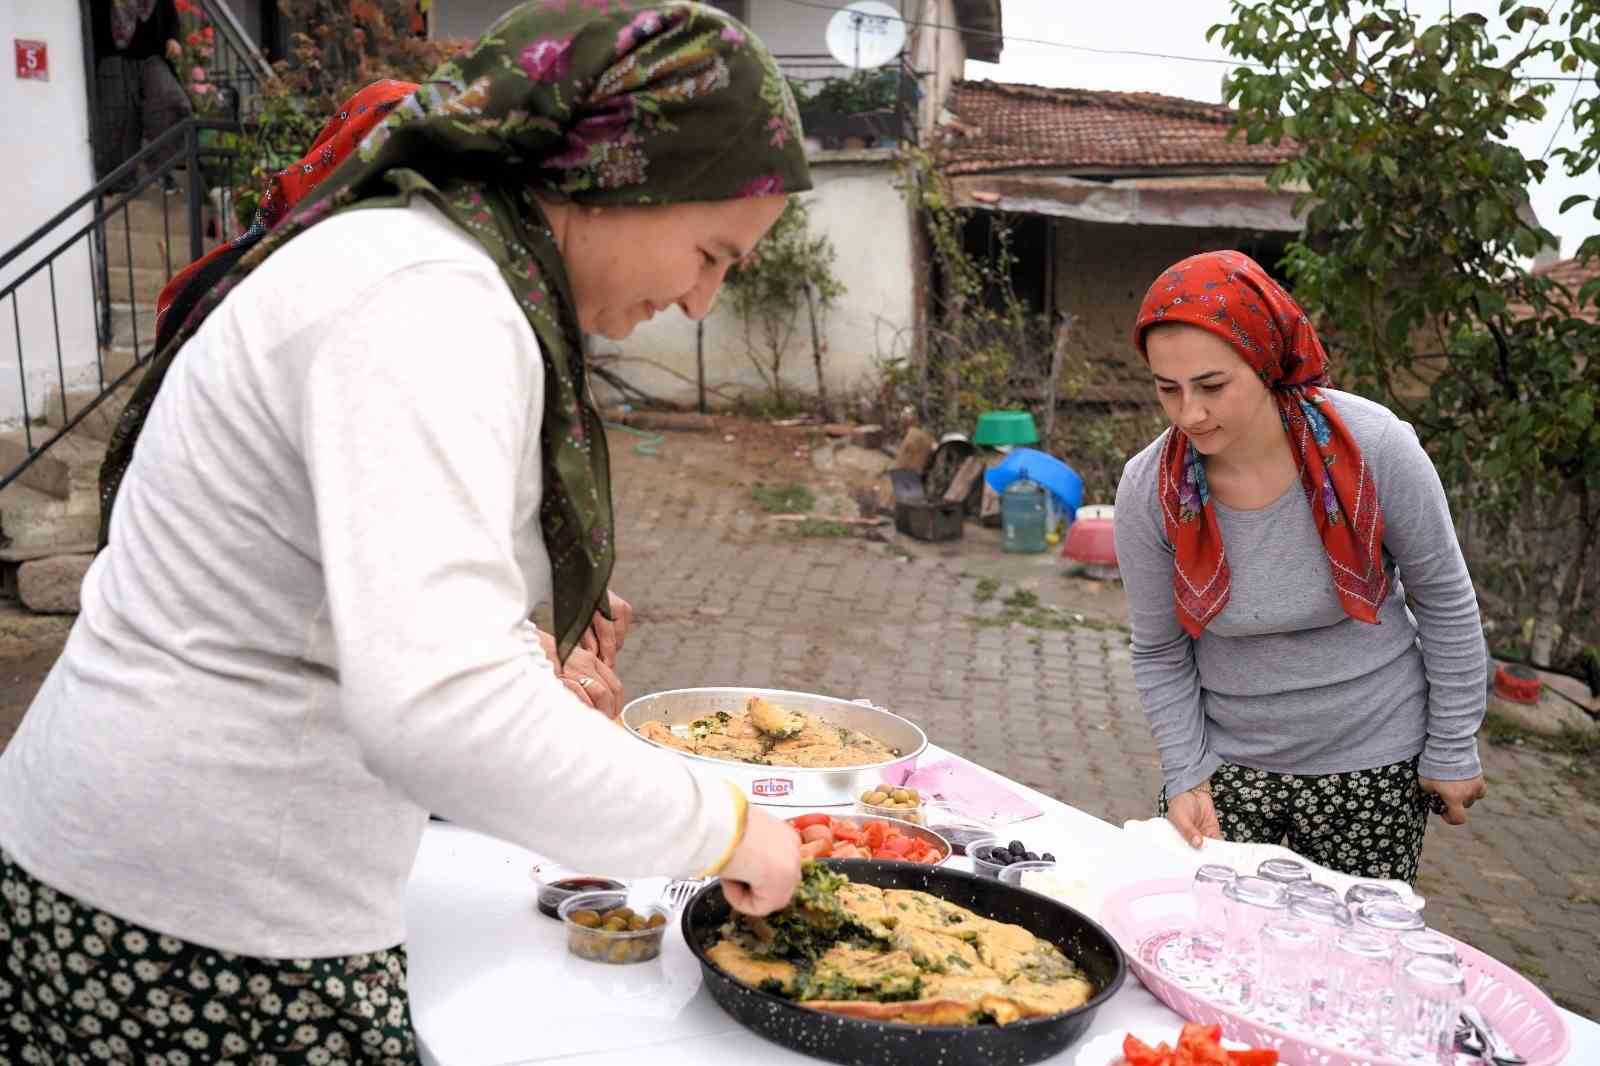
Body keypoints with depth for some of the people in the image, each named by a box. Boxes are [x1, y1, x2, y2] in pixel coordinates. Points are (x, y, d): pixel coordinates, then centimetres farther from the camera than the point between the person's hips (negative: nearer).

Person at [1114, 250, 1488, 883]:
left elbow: (1445, 601, -6)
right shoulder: (1148, 489, -15)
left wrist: (1453, 751, -1)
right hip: (1227, 759, 1)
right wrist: (1185, 776, -9)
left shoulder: (1373, 446, -19)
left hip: (1372, 763, -1)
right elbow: (1159, 655, -3)